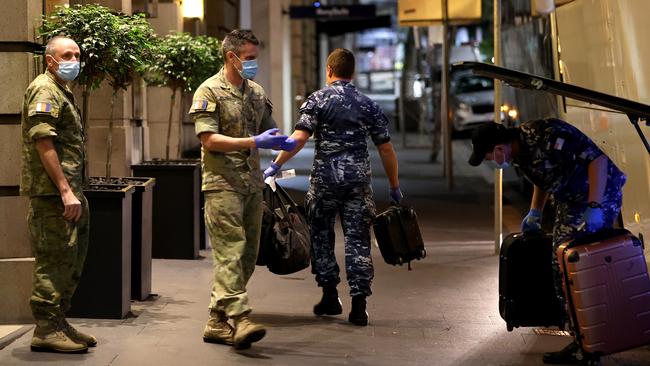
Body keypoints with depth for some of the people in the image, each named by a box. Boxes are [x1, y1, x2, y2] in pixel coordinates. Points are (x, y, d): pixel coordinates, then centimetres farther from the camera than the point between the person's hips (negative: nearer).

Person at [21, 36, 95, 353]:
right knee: (55, 260, -8)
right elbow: (43, 143, -20)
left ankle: (58, 322, 23)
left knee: (71, 260, 14)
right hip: (52, 192, -10)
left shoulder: (63, 92, 22)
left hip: (66, 191, 10)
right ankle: (46, 330, -3)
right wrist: (65, 191, -24)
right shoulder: (45, 90, -10)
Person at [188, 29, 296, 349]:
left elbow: (266, 131, 24)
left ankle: (217, 323, 15)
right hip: (223, 184, -8)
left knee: (248, 254, 8)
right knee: (231, 252, -13)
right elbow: (209, 140, -14)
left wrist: (281, 141, -1)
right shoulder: (210, 92, -5)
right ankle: (239, 319, -20)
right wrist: (254, 142, -21)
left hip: (252, 184, 8)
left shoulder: (256, 92, 16)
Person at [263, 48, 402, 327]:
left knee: (321, 235, 14)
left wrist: (276, 165, -8)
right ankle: (358, 305, -1)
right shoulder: (368, 105, 8)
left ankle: (330, 296, 16)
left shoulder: (318, 99, -1)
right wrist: (395, 187, 16)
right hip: (358, 178, 2)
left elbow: (299, 138, -13)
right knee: (357, 239, 3)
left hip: (325, 178, -2)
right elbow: (386, 149, 8)